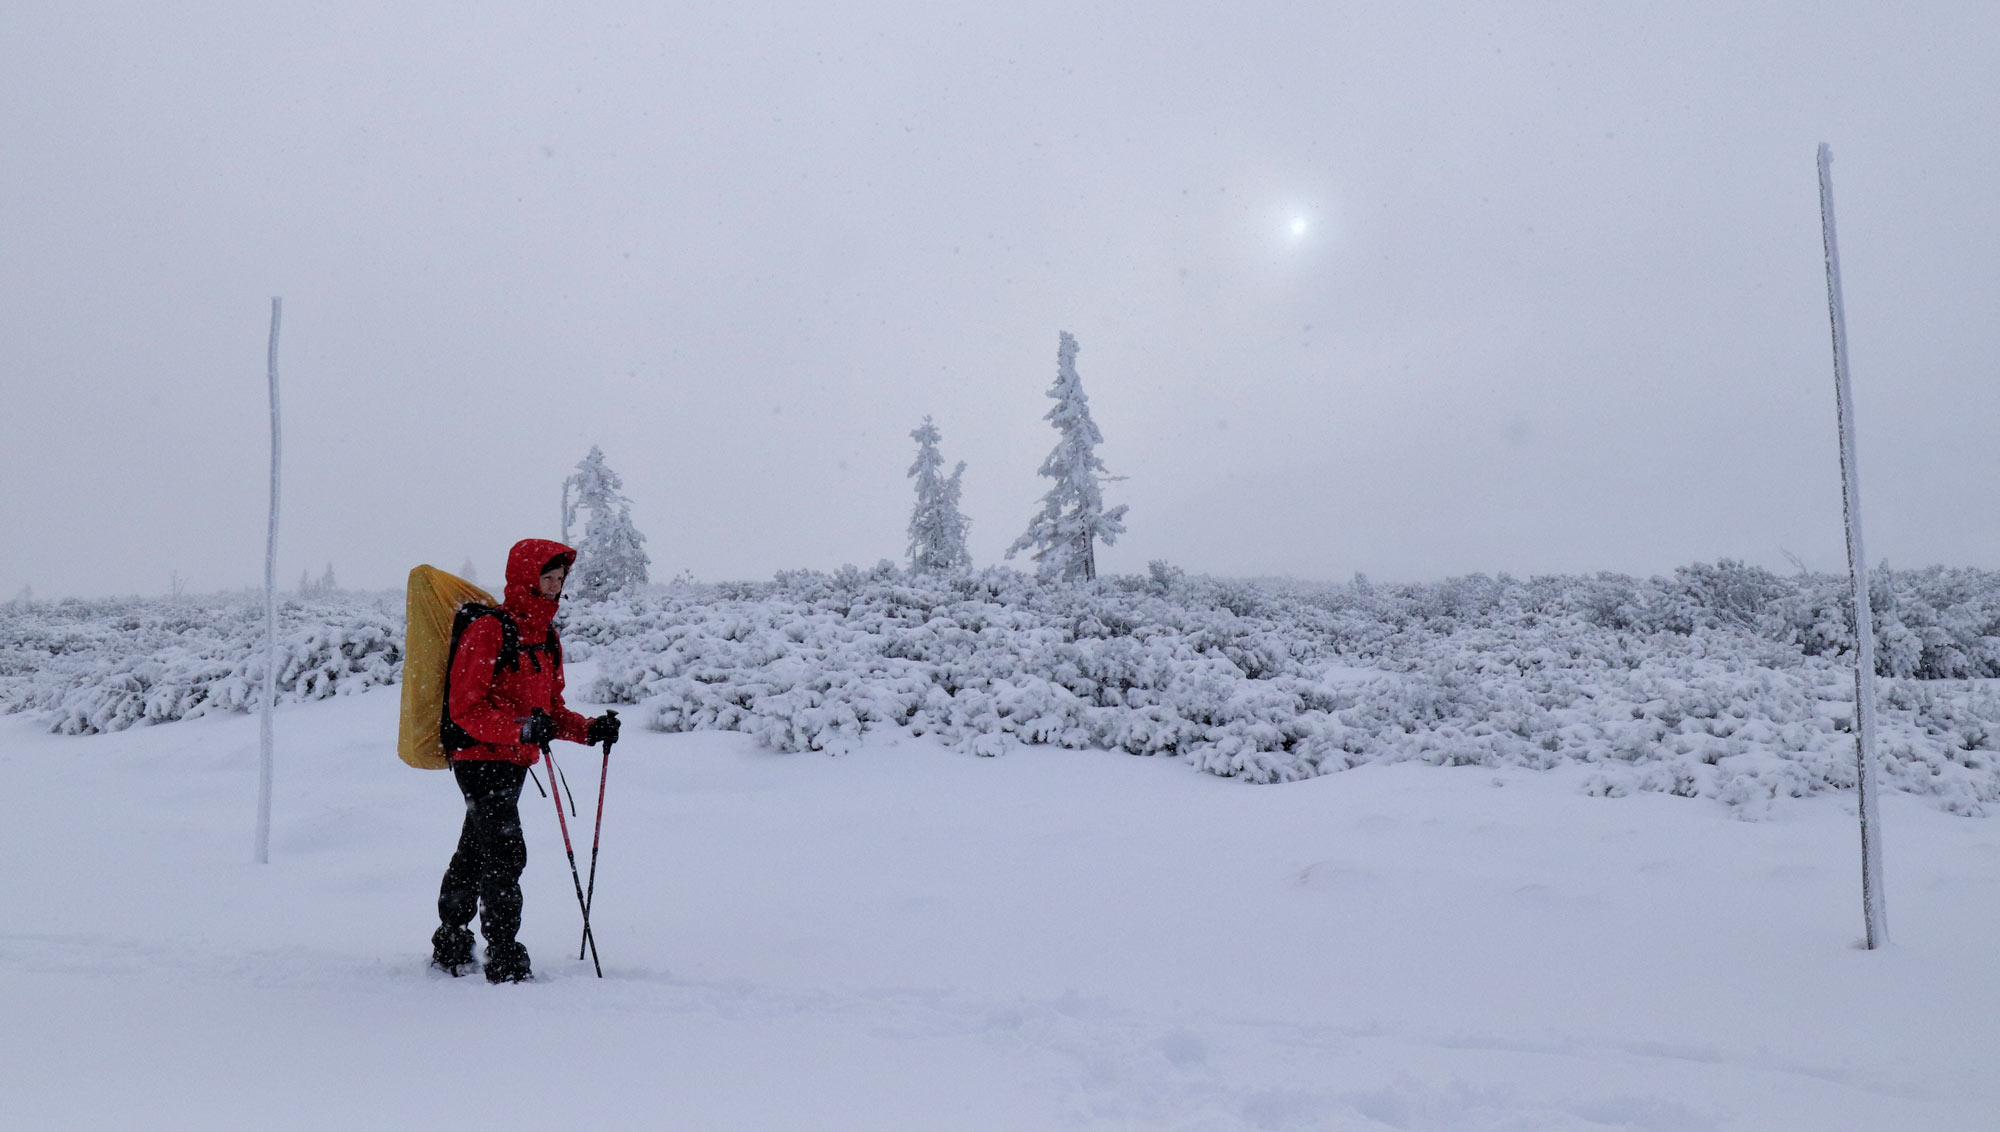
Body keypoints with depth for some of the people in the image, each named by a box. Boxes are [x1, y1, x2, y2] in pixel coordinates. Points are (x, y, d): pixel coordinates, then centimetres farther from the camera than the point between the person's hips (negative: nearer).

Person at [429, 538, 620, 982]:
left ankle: (450, 946, 32)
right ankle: (504, 959, -6)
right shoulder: (486, 632, -15)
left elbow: (551, 708, 17)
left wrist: (591, 729, 1)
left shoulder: (546, 636, 12)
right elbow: (465, 709, -19)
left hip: (513, 763, 9)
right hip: (480, 760, -9)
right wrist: (522, 728, -33)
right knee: (505, 855, -12)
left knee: (474, 852, 19)